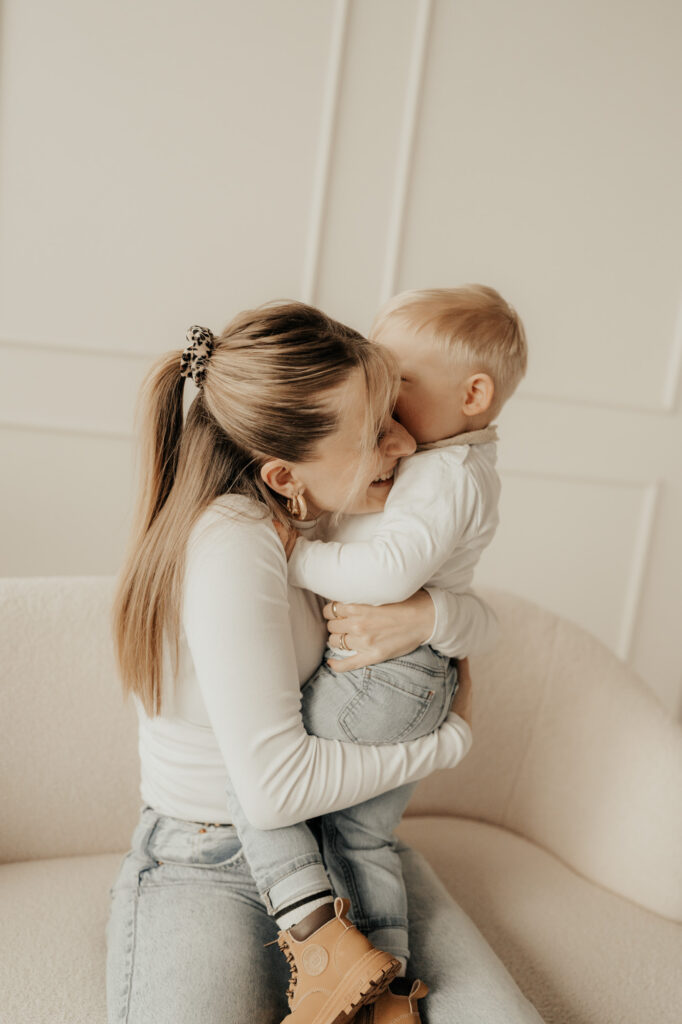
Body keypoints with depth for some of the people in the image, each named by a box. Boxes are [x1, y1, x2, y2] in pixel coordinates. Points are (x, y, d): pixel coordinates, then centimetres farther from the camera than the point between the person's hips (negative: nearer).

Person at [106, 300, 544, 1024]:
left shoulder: (335, 514, -2)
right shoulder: (233, 545, -26)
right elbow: (276, 787, -27)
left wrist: (435, 615, -18)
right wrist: (450, 737, -13)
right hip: (209, 867, -5)